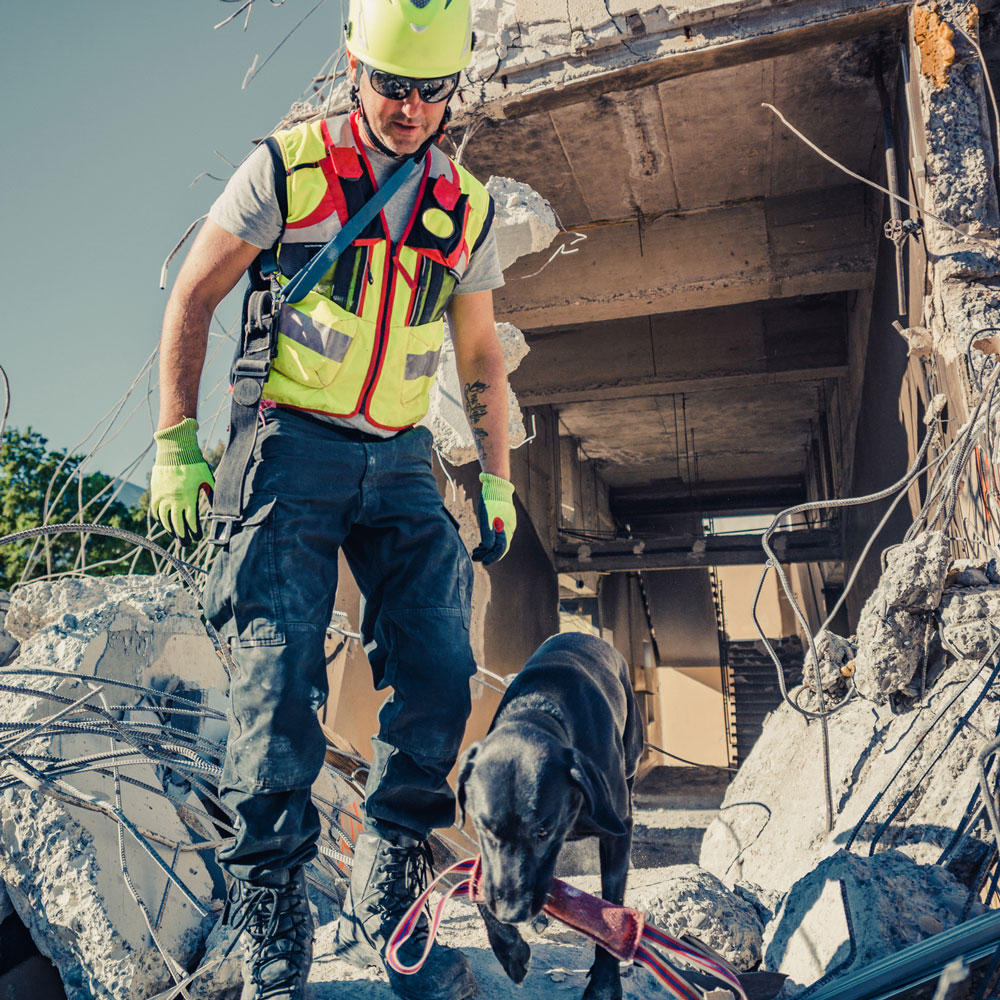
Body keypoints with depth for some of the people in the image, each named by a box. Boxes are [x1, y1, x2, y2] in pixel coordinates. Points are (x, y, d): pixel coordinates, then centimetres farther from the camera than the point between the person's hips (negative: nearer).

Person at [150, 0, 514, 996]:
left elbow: (480, 357, 17)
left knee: (440, 671, -7)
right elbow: (192, 298, 3)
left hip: (401, 463, 4)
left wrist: (497, 481, 11)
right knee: (277, 681, -11)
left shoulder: (467, 209, 11)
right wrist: (175, 442, -4)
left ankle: (383, 911, 10)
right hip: (294, 448, -3)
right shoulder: (286, 168, 0)